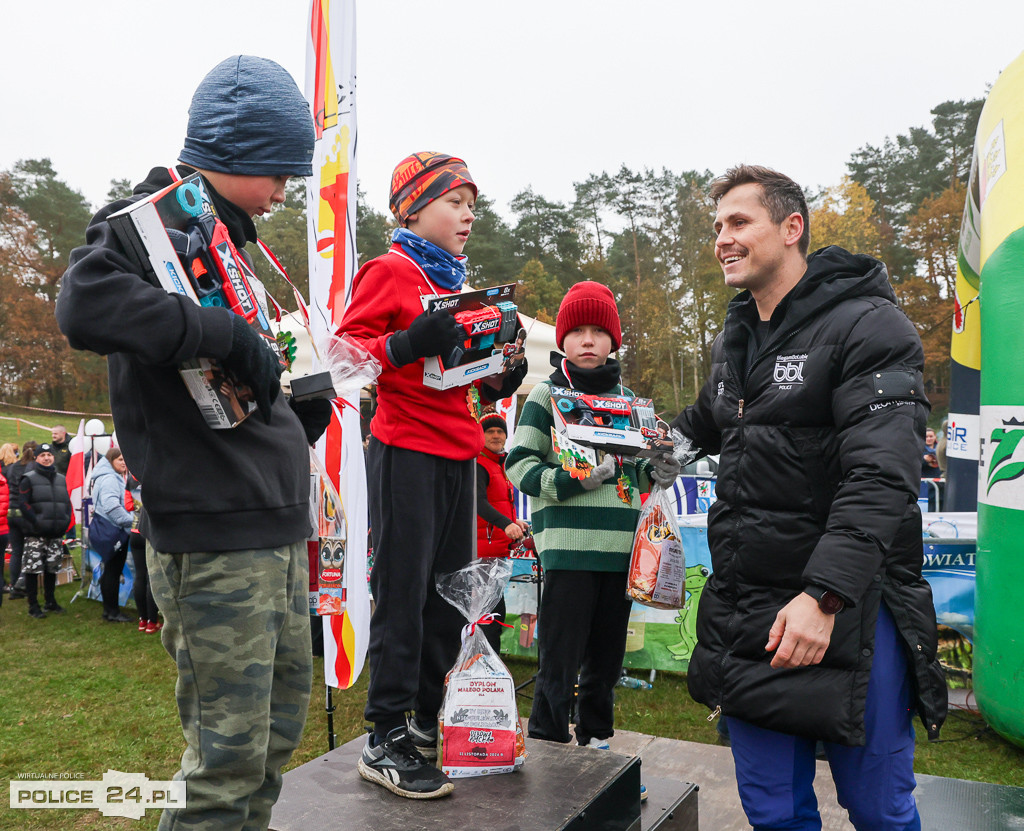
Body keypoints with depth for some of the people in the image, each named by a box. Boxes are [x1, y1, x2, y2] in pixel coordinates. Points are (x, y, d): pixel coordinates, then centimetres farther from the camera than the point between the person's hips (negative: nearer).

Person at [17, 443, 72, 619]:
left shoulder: (61, 479, 15)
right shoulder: (29, 479, -2)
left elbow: (67, 502, 19)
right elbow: (23, 503, -9)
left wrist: (66, 520, 3)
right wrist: (36, 522, -17)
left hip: (56, 534, 5)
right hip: (35, 534, -5)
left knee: (52, 569, 12)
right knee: (32, 569, -3)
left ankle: (50, 601, 22)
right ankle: (33, 605, 4)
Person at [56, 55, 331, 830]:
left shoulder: (229, 236, 20)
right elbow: (86, 303, -30)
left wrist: (298, 412, 10)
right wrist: (229, 334, -25)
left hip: (279, 527, 9)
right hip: (214, 538, -9)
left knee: (281, 729, 18)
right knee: (230, 751, -2)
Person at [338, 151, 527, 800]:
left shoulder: (458, 282, 21)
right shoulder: (389, 271, -3)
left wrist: (500, 380, 8)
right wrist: (409, 343, -25)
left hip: (457, 452, 8)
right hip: (406, 451, -8)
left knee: (449, 593, 12)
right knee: (403, 595, -4)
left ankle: (431, 721, 26)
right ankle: (386, 741, 8)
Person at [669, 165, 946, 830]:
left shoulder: (868, 327, -10)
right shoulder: (735, 340, 14)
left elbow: (880, 479, -21)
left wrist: (823, 595, -30)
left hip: (845, 610, -6)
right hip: (744, 613, 6)